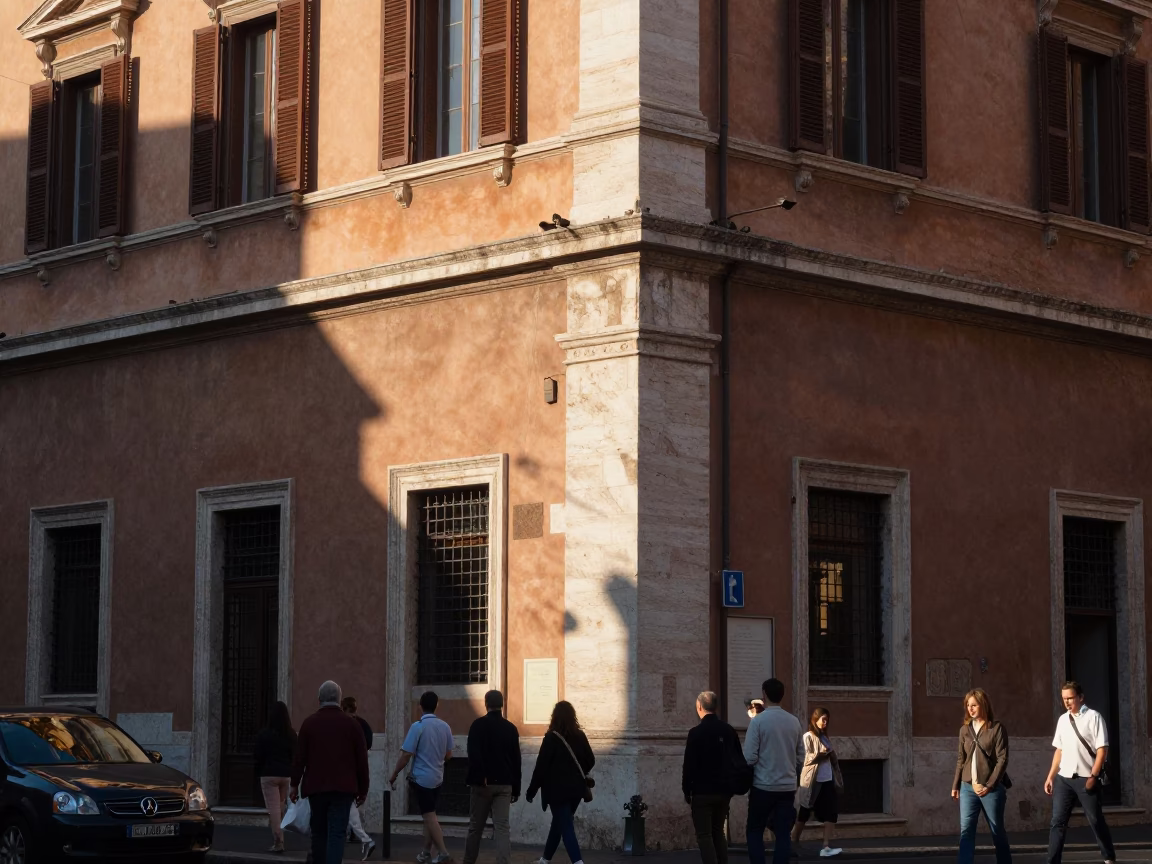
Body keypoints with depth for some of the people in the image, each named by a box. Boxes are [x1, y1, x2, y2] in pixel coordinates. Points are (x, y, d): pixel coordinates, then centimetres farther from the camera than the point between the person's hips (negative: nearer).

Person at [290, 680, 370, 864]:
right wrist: (363, 789, 11)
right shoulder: (350, 724, 1)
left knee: (319, 833, 14)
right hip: (343, 788, -1)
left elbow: (299, 757, 0)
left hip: (316, 787, 1)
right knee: (336, 834, -7)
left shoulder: (309, 723, 1)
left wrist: (295, 784, 8)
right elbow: (362, 759, 3)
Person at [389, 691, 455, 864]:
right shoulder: (445, 727, 0)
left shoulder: (418, 727, -15)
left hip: (421, 778, -6)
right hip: (437, 778, 6)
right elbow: (448, 755, 9)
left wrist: (394, 776, -5)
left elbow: (406, 755, -15)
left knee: (429, 817, -3)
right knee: (429, 815, 16)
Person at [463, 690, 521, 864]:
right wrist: (516, 788, 15)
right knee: (502, 827, -4)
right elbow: (516, 760, 10)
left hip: (482, 783, -2)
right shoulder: (511, 728, 7)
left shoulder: (478, 725, -3)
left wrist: (479, 778, -17)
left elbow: (473, 755, -15)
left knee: (475, 827, 10)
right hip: (504, 784, 2)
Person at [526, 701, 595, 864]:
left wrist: (532, 790, -6)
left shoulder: (552, 737, -11)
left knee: (565, 826, -6)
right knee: (560, 823, 19)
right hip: (575, 789, 6)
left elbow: (541, 765, -12)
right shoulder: (580, 736, 3)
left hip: (558, 789, -6)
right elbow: (590, 760, 11)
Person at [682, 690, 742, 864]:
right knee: (718, 832, 18)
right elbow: (739, 760, 9)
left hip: (703, 791, -5)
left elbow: (689, 764, -12)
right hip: (724, 791, 5)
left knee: (704, 835, -1)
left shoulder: (696, 732, -12)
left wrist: (687, 790, -1)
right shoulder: (729, 731, 3)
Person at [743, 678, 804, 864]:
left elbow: (750, 757, -12)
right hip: (787, 786, 4)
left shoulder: (758, 721, -10)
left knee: (755, 832, 9)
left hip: (763, 786, -4)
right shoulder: (794, 722, 5)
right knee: (783, 834, 5)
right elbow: (800, 757, 10)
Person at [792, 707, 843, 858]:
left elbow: (831, 758, 17)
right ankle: (794, 842, 22)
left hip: (827, 780, 6)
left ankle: (827, 847, -9)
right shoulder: (808, 737, -7)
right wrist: (822, 754, -15)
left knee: (831, 813, -5)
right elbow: (806, 758, -17)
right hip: (812, 782, -6)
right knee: (804, 813, 6)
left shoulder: (824, 737, 15)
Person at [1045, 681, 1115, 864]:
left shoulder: (1093, 717, -7)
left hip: (1086, 778, -5)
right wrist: (1050, 776, 11)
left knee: (1096, 821, 6)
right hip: (1063, 778, 5)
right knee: (1058, 822, -1)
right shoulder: (1062, 720, 10)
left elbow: (1102, 749, -10)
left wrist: (1093, 776, -15)